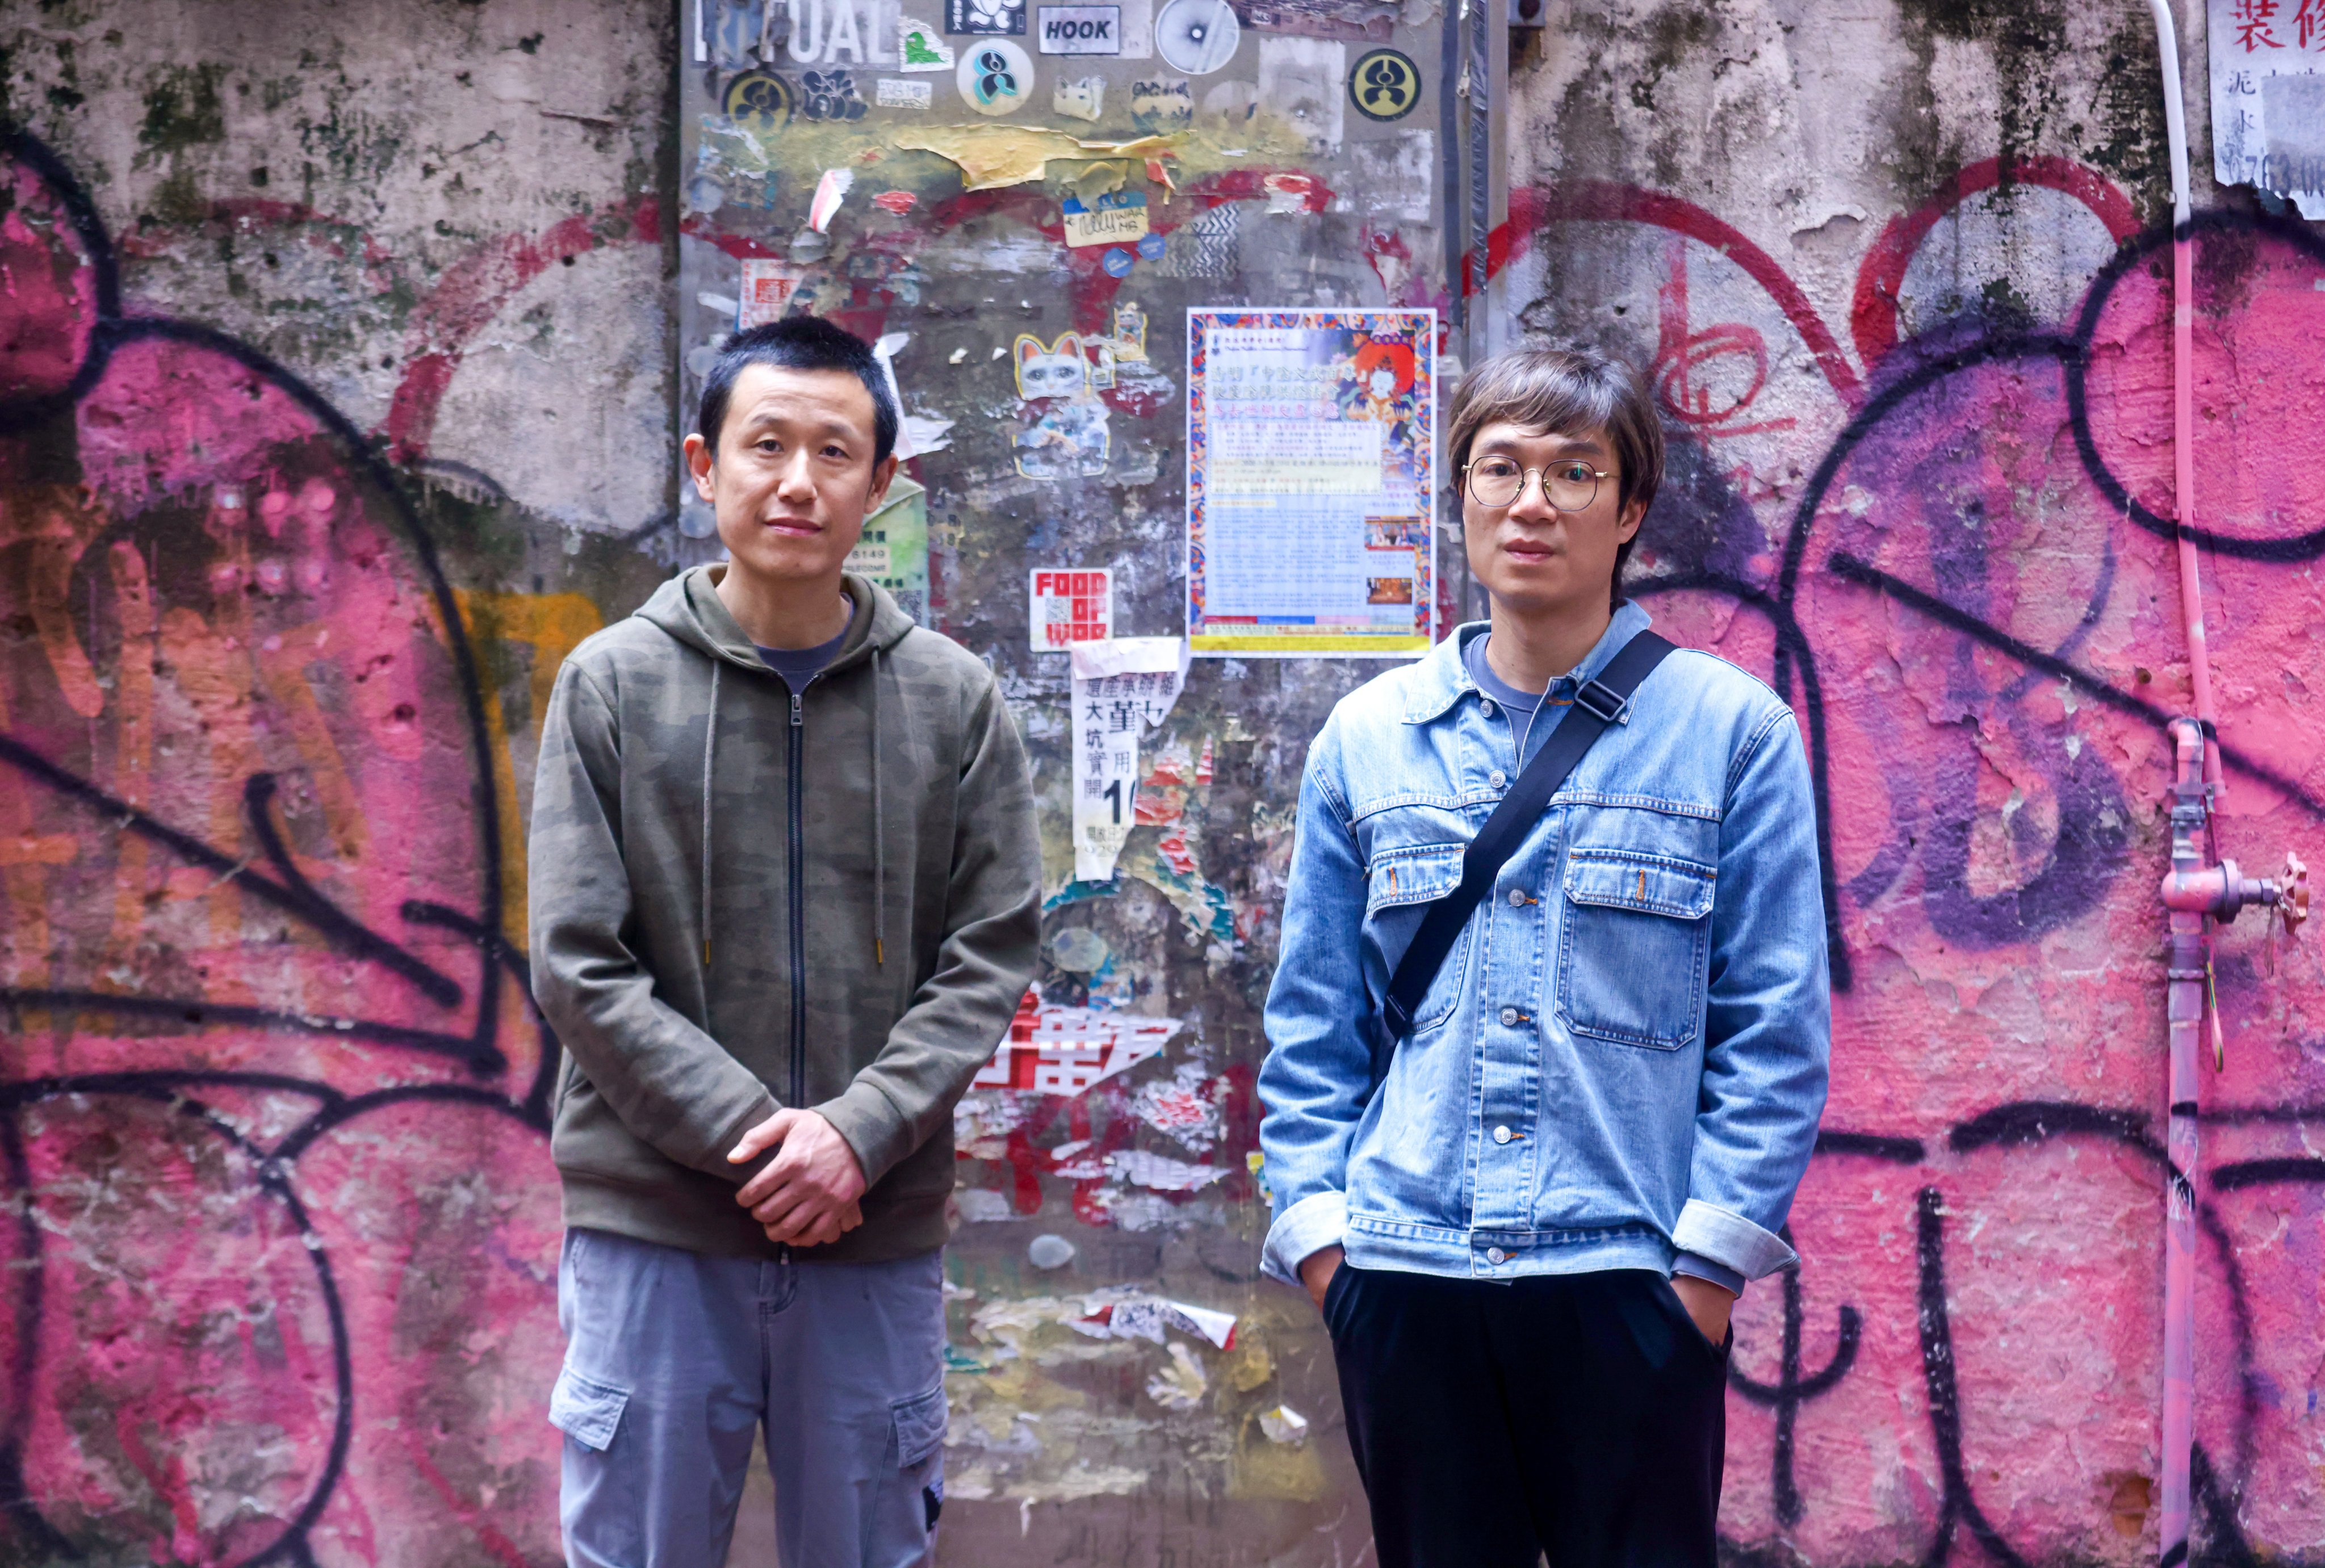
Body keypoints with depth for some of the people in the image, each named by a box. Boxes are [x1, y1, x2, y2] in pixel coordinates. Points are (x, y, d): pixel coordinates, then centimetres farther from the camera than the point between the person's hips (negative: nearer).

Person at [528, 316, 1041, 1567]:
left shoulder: (953, 698, 5)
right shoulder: (613, 685, 1)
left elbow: (990, 956, 2)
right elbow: (579, 967, -4)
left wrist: (860, 1131, -12)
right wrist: (746, 1130, -13)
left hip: (879, 1236, 1)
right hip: (652, 1229, -1)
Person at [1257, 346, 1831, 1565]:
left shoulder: (1729, 728, 1)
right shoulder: (1367, 737, 9)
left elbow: (1776, 1030, -2)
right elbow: (1312, 1025, 11)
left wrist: (1711, 1259, -8)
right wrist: (1317, 1230, 1)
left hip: (1631, 1283, -2)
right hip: (1405, 1288, 3)